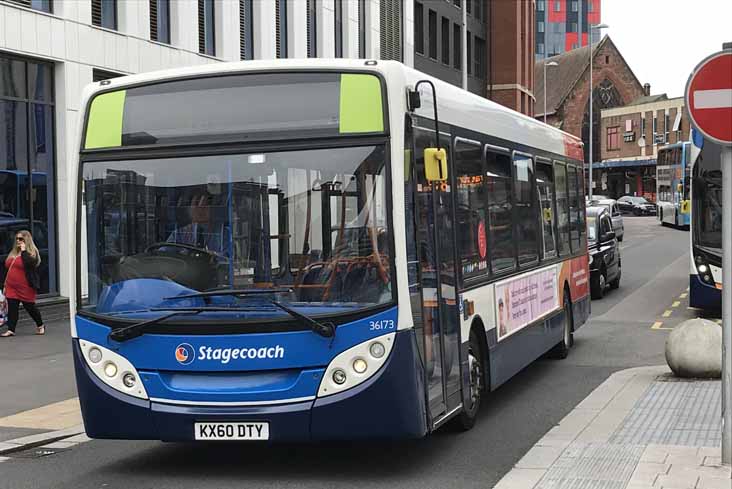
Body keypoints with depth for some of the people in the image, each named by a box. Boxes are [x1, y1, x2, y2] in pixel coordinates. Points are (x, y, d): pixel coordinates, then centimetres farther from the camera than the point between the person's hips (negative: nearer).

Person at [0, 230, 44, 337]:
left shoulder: (32, 253, -6)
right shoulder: (13, 253, 14)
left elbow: (29, 263, -27)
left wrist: (24, 251, -20)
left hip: (25, 288, -6)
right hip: (11, 288, 6)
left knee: (30, 307, 5)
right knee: (12, 308, 1)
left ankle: (40, 326, 24)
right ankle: (11, 330, 2)